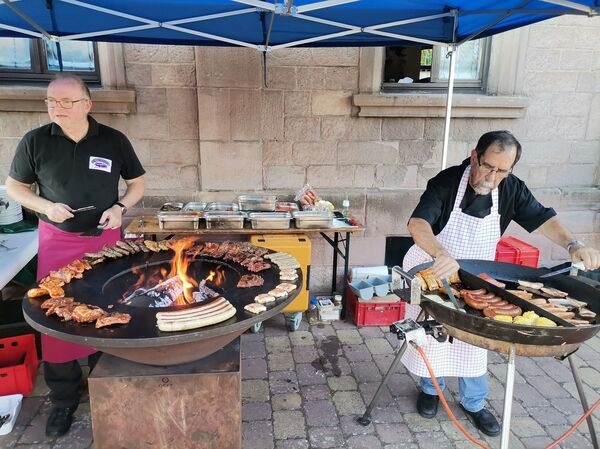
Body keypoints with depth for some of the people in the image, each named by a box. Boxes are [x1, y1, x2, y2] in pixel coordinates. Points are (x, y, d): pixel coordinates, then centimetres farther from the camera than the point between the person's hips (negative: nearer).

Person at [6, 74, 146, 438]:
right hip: (56, 241, 0)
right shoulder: (35, 142, -4)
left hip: (105, 239, 0)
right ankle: (64, 398, 23)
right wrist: (46, 206, -13)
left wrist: (119, 208, -12)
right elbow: (14, 186, 6)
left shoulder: (114, 140, -4)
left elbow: (138, 183, 6)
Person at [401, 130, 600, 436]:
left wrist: (573, 245, -26)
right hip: (431, 272, -3)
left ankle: (474, 403, 32)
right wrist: (442, 255, -60)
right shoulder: (446, 182, -28)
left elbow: (542, 218, -6)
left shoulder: (511, 189, -13)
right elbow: (417, 224, -41)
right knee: (429, 333, 11)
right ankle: (430, 389, 36)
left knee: (473, 339, 13)